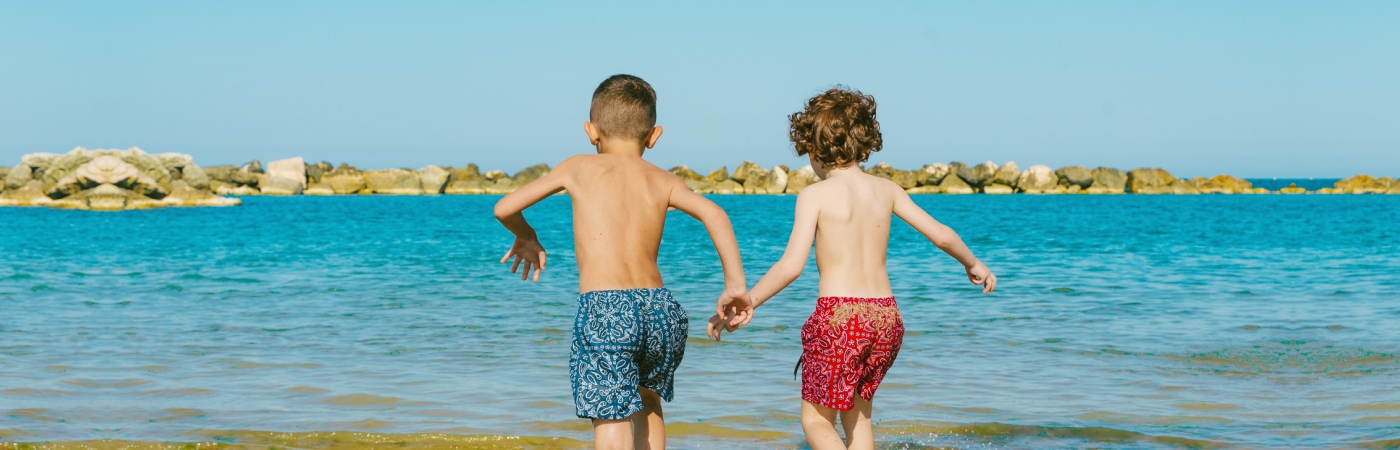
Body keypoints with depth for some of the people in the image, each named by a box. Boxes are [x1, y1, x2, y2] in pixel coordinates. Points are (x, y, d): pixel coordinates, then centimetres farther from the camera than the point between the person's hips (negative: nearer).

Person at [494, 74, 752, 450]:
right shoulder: (662, 180, 13)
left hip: (604, 310, -4)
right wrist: (735, 284, -1)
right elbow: (713, 214, -4)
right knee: (647, 399, 31)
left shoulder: (579, 168, 9)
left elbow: (504, 209, 11)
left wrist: (526, 237, 32)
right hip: (660, 308, 4)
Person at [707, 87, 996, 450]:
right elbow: (941, 234, 12)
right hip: (886, 315, 5)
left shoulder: (816, 195, -7)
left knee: (816, 421, 6)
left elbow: (792, 265, -16)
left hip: (838, 315, -5)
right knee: (857, 414, 22)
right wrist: (973, 264, 30)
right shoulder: (885, 189, 7)